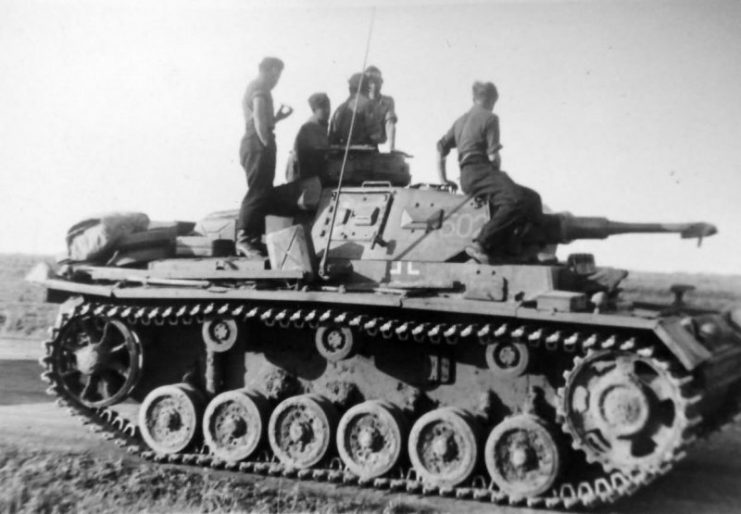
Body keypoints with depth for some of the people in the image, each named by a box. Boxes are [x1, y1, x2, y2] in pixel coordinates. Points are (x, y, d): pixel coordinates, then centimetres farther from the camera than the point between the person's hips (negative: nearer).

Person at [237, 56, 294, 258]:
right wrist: (267, 144, -15)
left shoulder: (253, 88, 24)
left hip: (253, 144, 11)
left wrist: (278, 116, 19)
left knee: (260, 193, 12)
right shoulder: (261, 90, -9)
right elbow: (260, 122, -19)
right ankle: (245, 239, -14)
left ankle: (253, 240, 14)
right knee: (258, 194, -13)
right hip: (258, 145, -11)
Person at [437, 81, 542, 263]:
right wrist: (497, 173, 12)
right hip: (480, 172, -9)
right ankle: (480, 244, -36)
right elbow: (493, 156, -7)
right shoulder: (489, 118, 2)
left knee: (531, 199, 5)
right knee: (517, 201, -29)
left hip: (467, 176, 9)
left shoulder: (461, 120, 27)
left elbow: (441, 148, 26)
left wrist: (443, 179, 28)